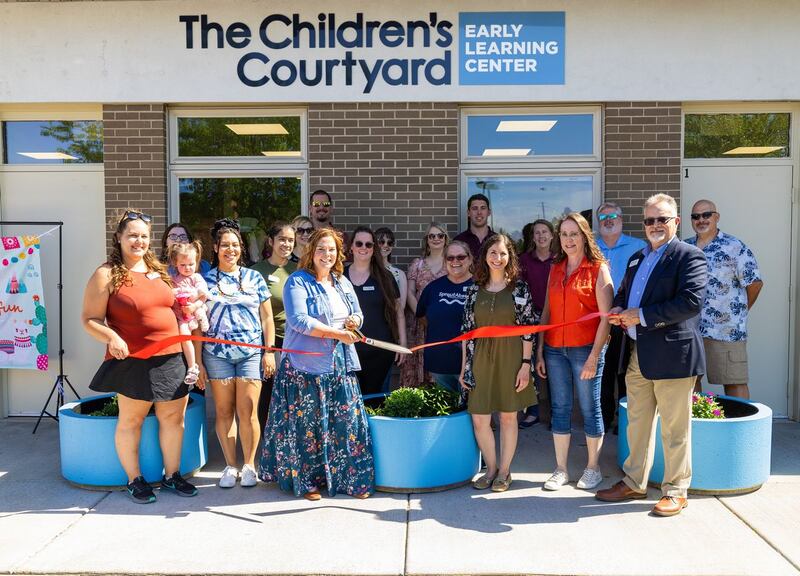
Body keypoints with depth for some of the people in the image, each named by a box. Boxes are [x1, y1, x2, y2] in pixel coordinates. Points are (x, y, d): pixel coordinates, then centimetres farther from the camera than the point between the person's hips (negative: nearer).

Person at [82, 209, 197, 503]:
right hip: (133, 361, -6)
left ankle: (172, 475, 25)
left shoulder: (159, 270, 12)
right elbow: (89, 319, -7)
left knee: (173, 417, 10)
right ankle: (135, 479, 22)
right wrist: (111, 337, -25)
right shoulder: (106, 275, -6)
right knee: (131, 420, 6)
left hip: (171, 360, 6)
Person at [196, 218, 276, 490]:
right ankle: (230, 465, 19)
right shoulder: (206, 280, 6)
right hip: (217, 353, 1)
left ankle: (249, 464, 13)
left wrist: (270, 352, 1)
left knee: (247, 412, -4)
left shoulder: (254, 278, 7)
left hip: (251, 352, -1)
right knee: (224, 412, 6)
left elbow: (267, 319, 9)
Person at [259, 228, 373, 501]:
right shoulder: (298, 281, -7)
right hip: (306, 365, -6)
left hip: (340, 365, 6)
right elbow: (298, 320, -19)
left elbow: (357, 314, 19)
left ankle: (353, 478, 17)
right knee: (308, 424, 2)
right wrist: (338, 333, -19)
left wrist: (355, 321, -6)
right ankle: (307, 481, 16)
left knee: (347, 420, 6)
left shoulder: (342, 282, 14)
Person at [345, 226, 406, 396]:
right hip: (346, 350, 0)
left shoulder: (384, 277, 2)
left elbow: (398, 310, 5)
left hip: (379, 351, 0)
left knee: (373, 396, 7)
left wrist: (402, 342, 1)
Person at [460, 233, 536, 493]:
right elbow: (467, 330, 7)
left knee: (508, 415, 7)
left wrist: (526, 364, -9)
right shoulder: (475, 290, 6)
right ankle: (491, 469, 22)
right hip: (481, 358, 2)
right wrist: (464, 366, 5)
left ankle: (504, 471, 23)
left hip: (510, 357, -2)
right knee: (479, 419, 1)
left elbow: (528, 328, -3)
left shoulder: (519, 288, -1)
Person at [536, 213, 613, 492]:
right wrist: (539, 351, 7)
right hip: (555, 348, 4)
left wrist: (594, 357, -14)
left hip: (585, 349, -4)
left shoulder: (598, 269, -4)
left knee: (590, 408, 6)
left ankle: (593, 468, 20)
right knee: (560, 408, 9)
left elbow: (606, 317, -9)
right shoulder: (555, 269, 11)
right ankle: (561, 469, 18)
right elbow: (547, 312, 12)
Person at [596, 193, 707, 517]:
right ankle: (634, 483, 30)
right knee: (637, 423, 16)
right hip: (637, 354, 8)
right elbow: (622, 293, 26)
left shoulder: (689, 257, -7)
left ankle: (676, 491, 18)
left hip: (672, 354, -7)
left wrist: (641, 316, -19)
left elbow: (692, 301, -20)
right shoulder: (637, 258, 17)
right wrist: (618, 311, 2)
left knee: (674, 428, 4)